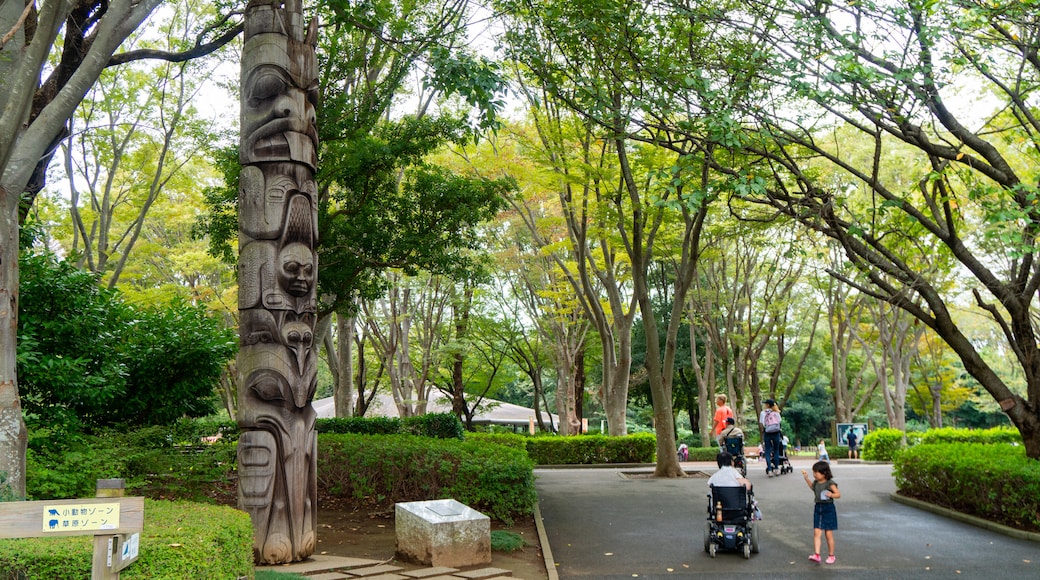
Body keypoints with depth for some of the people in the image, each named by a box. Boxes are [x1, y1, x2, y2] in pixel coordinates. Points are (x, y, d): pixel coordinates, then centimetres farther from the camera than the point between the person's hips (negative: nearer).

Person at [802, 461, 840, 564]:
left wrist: (831, 495, -30)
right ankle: (816, 555, -10)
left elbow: (838, 494, -11)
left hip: (828, 509, -5)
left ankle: (831, 556, 18)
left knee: (829, 534, 4)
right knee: (816, 532, -5)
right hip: (818, 508, 5)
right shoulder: (816, 482, 8)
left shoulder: (830, 483, -11)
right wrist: (806, 478, 28)